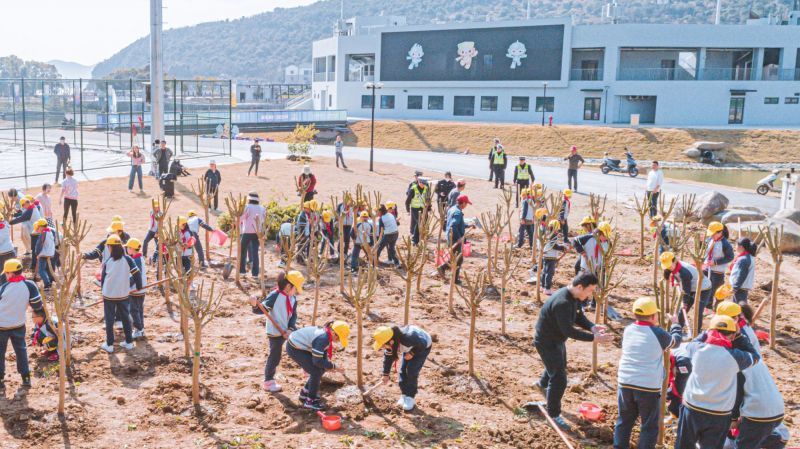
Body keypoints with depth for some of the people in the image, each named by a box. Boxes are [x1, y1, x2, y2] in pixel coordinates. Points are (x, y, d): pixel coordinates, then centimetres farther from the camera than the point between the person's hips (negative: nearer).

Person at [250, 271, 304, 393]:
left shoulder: (293, 298, 0)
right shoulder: (274, 296, -21)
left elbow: (293, 315, 1)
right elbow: (262, 309, -23)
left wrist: (290, 329, -12)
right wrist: (255, 305, -44)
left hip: (289, 330, 7)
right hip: (275, 332, -7)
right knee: (275, 356, -1)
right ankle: (268, 382, 14)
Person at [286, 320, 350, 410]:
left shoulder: (326, 333, -3)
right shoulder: (322, 338, -32)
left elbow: (324, 354, 13)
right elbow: (317, 361, -28)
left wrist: (328, 364, 1)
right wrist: (333, 367, -21)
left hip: (301, 346, 10)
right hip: (294, 349, -10)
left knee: (321, 369, 11)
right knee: (316, 372, -11)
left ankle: (304, 394, 27)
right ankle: (310, 401, 1)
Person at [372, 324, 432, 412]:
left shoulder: (408, 337, -47)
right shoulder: (390, 343, -24)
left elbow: (423, 344, -29)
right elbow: (388, 358, -6)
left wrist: (412, 353, -23)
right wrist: (386, 375, -2)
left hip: (423, 346, -6)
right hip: (410, 347, 6)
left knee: (412, 371, -12)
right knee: (403, 370, 0)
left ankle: (410, 398, 0)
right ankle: (404, 395, 15)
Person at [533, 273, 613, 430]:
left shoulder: (575, 297, -5)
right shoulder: (562, 303, -36)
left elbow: (579, 317, 3)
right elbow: (569, 331, -36)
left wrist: (592, 327, -17)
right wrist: (594, 338, -36)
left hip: (557, 339, 10)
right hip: (547, 342, -10)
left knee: (560, 365, 33)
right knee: (559, 379, -7)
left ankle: (542, 384, 62)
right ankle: (553, 414, 10)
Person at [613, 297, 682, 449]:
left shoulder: (628, 330, 6)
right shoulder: (658, 333, -8)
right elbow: (676, 341, 14)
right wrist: (675, 324, 29)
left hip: (625, 383, 5)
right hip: (648, 386, -5)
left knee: (624, 420, 18)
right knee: (650, 425, 9)